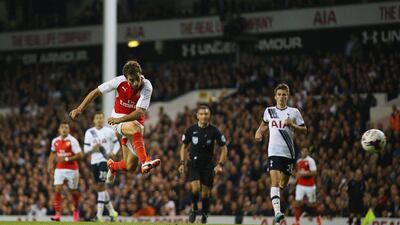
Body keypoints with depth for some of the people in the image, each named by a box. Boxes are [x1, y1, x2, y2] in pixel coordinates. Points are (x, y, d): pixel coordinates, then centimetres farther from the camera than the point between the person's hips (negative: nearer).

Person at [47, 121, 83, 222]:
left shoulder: (72, 141, -13)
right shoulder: (55, 141, 4)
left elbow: (80, 155, -17)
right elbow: (53, 153, 23)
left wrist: (66, 159, -22)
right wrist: (50, 164, 12)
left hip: (71, 169, -3)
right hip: (59, 169, 3)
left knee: (73, 191, 10)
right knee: (57, 190, -13)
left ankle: (76, 211, 35)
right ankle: (57, 214, -15)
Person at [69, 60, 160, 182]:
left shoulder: (147, 87, -19)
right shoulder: (120, 81, -16)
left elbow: (140, 112, -25)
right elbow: (96, 92, -4)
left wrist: (120, 119, -35)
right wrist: (79, 109, -3)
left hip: (135, 121, 1)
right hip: (117, 119, -1)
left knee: (130, 167, -3)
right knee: (135, 128, -39)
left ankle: (112, 166, 34)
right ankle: (145, 162, -52)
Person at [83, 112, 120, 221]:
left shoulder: (109, 131, 2)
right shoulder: (89, 132, 9)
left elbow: (116, 144, 12)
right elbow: (85, 149, 9)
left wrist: (113, 152, -8)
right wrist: (92, 148, -12)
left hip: (106, 160, -4)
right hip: (94, 161, 4)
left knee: (101, 185, -15)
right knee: (99, 187, 7)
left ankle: (99, 213, -16)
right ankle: (110, 208, 24)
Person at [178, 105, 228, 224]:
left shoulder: (214, 131, -7)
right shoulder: (191, 129, -4)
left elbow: (224, 149, 0)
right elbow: (184, 146, 10)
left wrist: (220, 165, -10)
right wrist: (182, 163, 2)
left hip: (208, 165, 0)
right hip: (193, 163, 0)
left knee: (206, 192, 1)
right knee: (195, 188, -20)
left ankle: (204, 215, 20)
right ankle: (194, 209, 4)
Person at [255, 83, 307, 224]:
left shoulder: (294, 112, 5)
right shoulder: (269, 111, 9)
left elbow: (304, 130, 7)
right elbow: (264, 124, 28)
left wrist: (293, 125, -10)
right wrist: (259, 133, 9)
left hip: (288, 152, 1)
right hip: (274, 152, -1)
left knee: (283, 184, 7)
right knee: (275, 181, -17)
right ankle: (277, 212, -23)